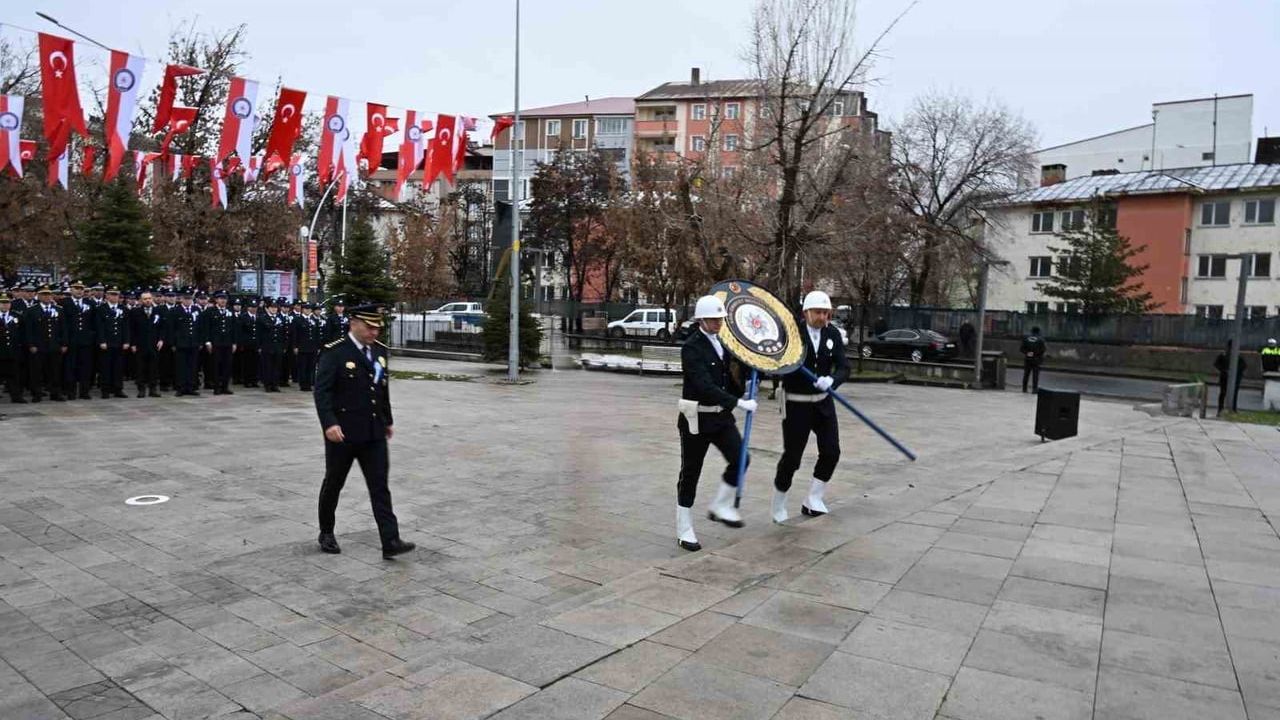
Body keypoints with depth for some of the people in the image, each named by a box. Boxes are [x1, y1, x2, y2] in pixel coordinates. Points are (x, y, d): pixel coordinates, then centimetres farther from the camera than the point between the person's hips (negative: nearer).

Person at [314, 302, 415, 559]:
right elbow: (322, 390, -16)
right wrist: (329, 423, -27)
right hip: (342, 432, -4)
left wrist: (388, 421, 20)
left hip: (374, 433, 5)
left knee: (380, 487, -1)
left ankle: (390, 541, -3)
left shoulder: (380, 350, 8)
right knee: (333, 483, 13)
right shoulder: (334, 352, -11)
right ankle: (326, 533, 32)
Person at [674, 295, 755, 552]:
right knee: (690, 473, 3)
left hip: (721, 415, 7)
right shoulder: (692, 347, -18)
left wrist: (743, 393, 6)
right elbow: (704, 386, -28)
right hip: (696, 418, -7)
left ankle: (721, 507, 19)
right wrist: (739, 402, -31)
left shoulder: (721, 342, 7)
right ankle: (684, 531, 15)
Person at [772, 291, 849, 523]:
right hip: (796, 404, -5)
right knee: (792, 456, 0)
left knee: (831, 452, 1)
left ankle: (813, 500, 18)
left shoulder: (833, 334, 0)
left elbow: (843, 368, -6)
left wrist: (831, 380, -26)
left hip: (823, 402, 5)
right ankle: (778, 507, 20)